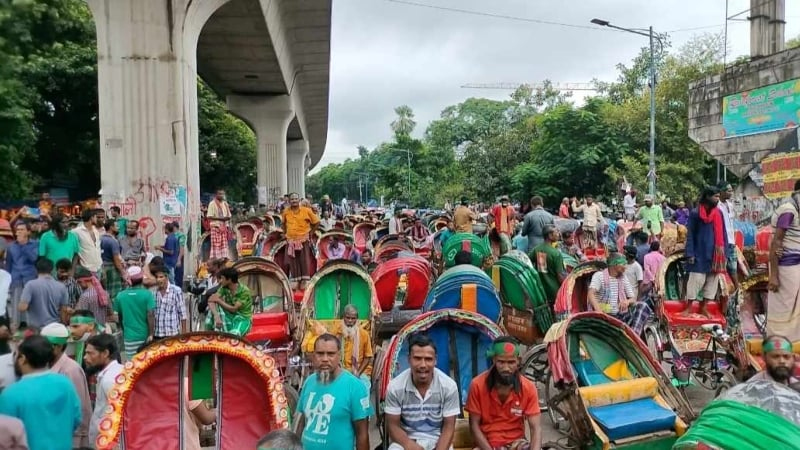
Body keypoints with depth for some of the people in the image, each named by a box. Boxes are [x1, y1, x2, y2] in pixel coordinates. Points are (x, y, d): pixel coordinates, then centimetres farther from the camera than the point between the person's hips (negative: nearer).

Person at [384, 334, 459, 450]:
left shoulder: (449, 386, -13)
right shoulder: (395, 387, -13)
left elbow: (448, 427, -7)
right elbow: (393, 425, -5)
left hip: (437, 440, 1)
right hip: (407, 439, 0)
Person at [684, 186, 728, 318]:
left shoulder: (719, 213, 7)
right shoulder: (695, 213, -5)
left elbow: (723, 233, 10)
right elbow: (690, 234, -5)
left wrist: (724, 252, 5)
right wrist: (690, 254, -10)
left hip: (716, 254, 5)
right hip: (700, 253, -5)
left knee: (713, 280, 7)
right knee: (696, 279, -4)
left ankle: (703, 307, 17)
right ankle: (689, 307, 7)